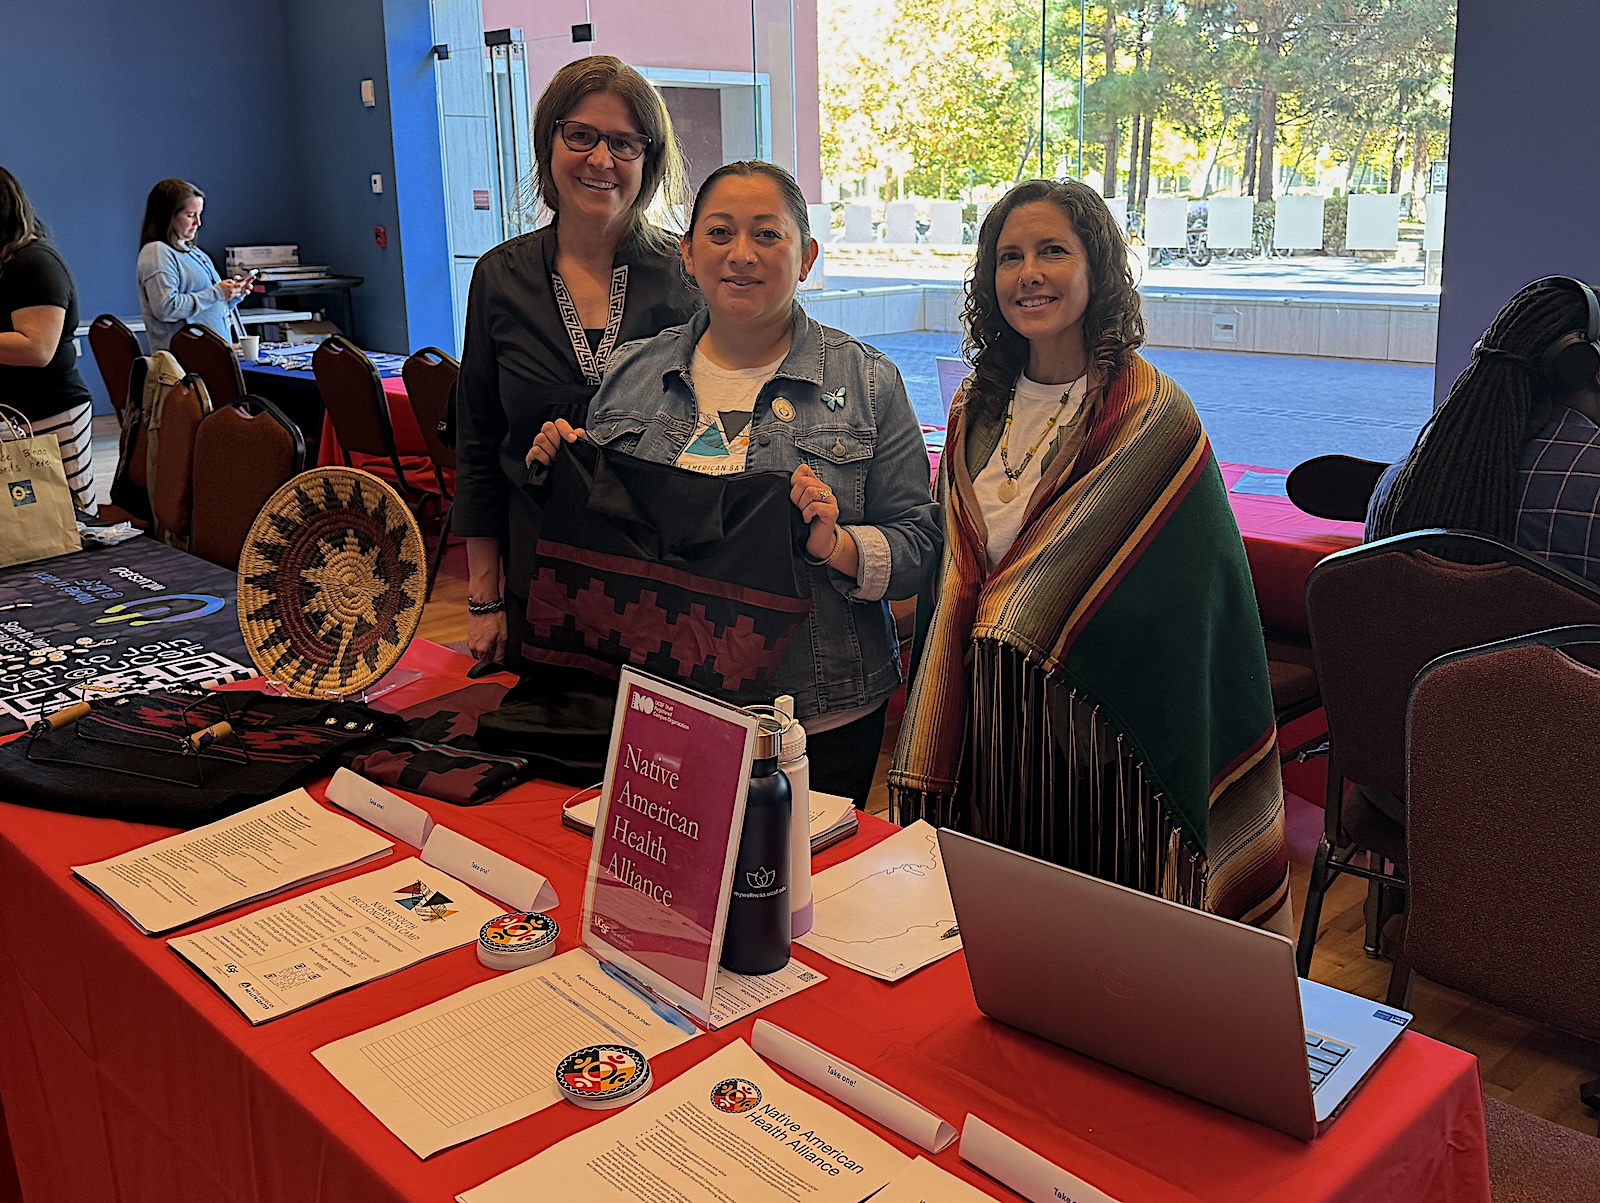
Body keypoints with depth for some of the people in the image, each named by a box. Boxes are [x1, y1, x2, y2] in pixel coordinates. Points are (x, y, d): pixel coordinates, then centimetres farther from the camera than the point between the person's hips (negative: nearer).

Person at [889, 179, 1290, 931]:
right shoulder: (977, 411, 7)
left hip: (1099, 730, -4)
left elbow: (1192, 603, -10)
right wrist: (929, 757, 9)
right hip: (987, 727, 4)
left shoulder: (1153, 417, -8)